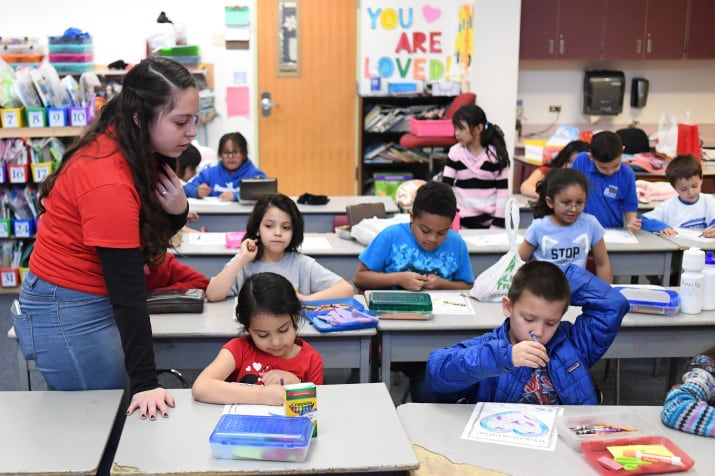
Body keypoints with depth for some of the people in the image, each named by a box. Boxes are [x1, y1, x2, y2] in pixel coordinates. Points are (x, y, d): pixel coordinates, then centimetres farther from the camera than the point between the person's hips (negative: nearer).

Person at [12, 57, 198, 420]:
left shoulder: (136, 150, -3)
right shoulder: (108, 181, -28)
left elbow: (149, 236, 7)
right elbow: (126, 288, -26)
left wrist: (177, 210, -16)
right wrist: (145, 383, -22)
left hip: (95, 303, 8)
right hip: (68, 313, -8)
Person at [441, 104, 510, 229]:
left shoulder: (496, 153, -7)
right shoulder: (455, 153, -2)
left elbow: (503, 190, -5)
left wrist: (498, 224, -9)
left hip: (489, 220, -1)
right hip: (462, 220, 2)